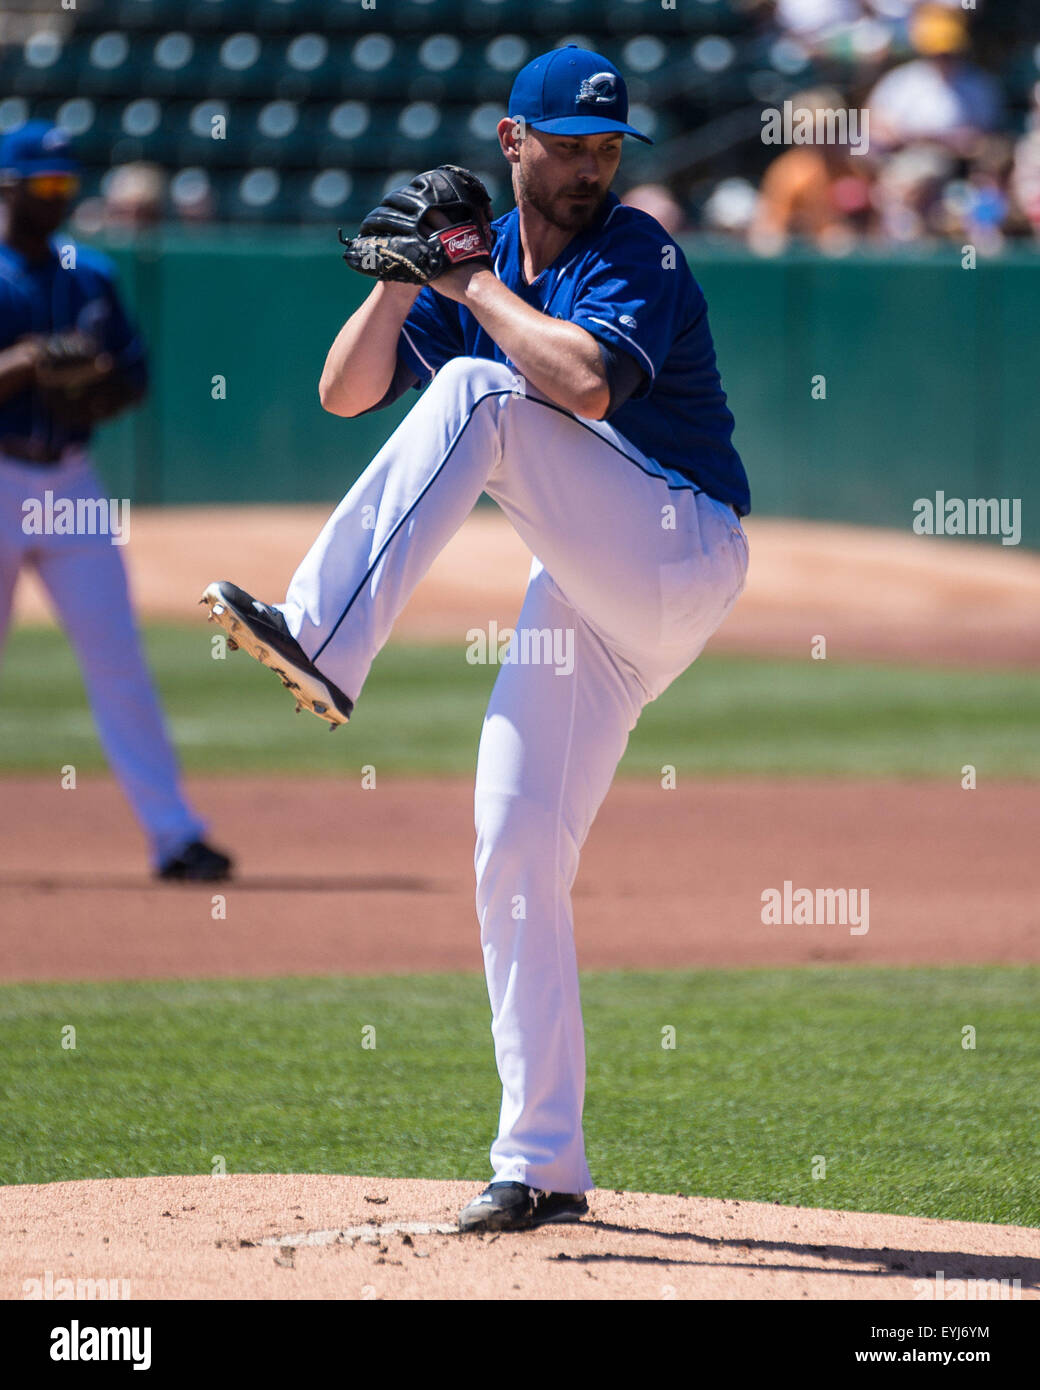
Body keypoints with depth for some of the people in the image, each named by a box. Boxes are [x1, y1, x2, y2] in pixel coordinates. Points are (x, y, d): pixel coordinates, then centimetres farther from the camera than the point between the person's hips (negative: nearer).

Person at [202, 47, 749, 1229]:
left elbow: (589, 385, -28)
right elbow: (345, 391, 8)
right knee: (516, 859, 0)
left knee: (477, 396, -26)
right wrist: (401, 276, -8)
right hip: (585, 596, 7)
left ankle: (321, 643, -36)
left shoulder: (635, 254, -8)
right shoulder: (475, 256, 13)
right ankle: (542, 1166, 4)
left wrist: (471, 282, -17)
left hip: (680, 557, -7)